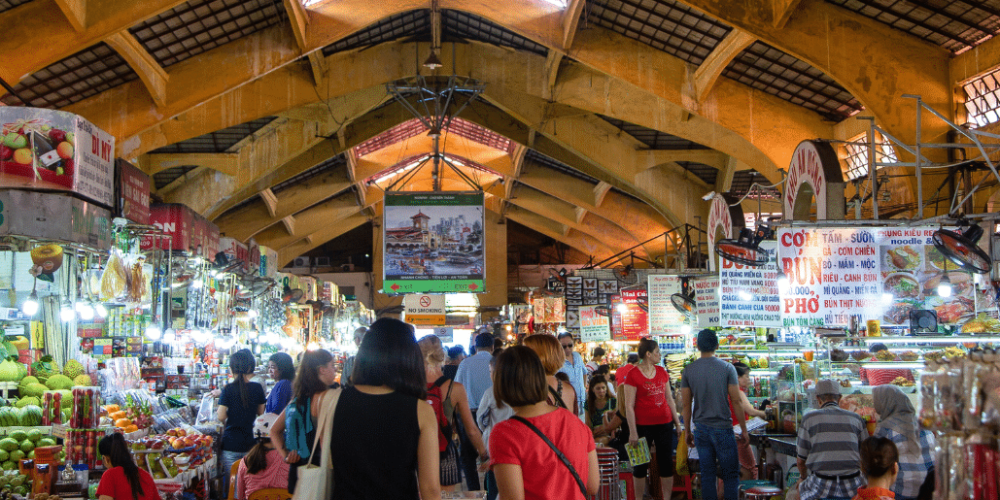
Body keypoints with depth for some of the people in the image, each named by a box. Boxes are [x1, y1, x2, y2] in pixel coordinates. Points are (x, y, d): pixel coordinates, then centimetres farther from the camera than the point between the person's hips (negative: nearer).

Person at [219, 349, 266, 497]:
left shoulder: (228, 389, -10)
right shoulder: (257, 388, -3)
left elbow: (221, 417, -11)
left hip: (231, 442, -2)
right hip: (249, 442, 2)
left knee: (230, 484, 8)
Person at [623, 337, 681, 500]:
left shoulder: (662, 372, 8)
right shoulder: (633, 374, -9)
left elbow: (669, 399, 15)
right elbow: (629, 406, -10)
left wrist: (677, 423, 13)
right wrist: (633, 432, -13)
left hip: (664, 423, 5)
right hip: (643, 425, -5)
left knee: (666, 463, 7)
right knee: (641, 465, 6)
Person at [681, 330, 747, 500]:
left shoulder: (688, 370, 1)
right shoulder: (727, 368, -8)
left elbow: (686, 404, 4)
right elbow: (736, 401, -7)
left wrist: (688, 431, 14)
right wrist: (744, 429, 2)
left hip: (700, 429, 3)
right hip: (722, 428, -3)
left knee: (707, 473, 9)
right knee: (731, 473, 5)